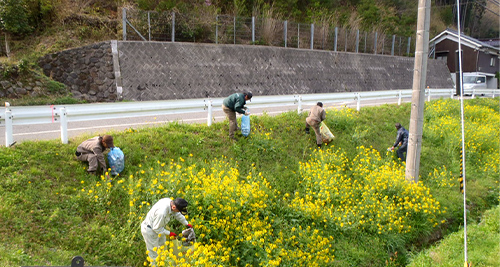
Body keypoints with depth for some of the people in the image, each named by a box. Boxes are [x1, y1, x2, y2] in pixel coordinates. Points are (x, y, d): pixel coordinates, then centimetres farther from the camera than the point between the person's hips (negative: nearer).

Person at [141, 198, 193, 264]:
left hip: (158, 227, 9)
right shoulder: (162, 213, -41)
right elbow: (156, 228, -26)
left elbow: (177, 214, 5)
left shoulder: (169, 201, -16)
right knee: (155, 254, 5)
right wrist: (169, 233, -16)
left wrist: (186, 223, 16)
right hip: (150, 231, -9)